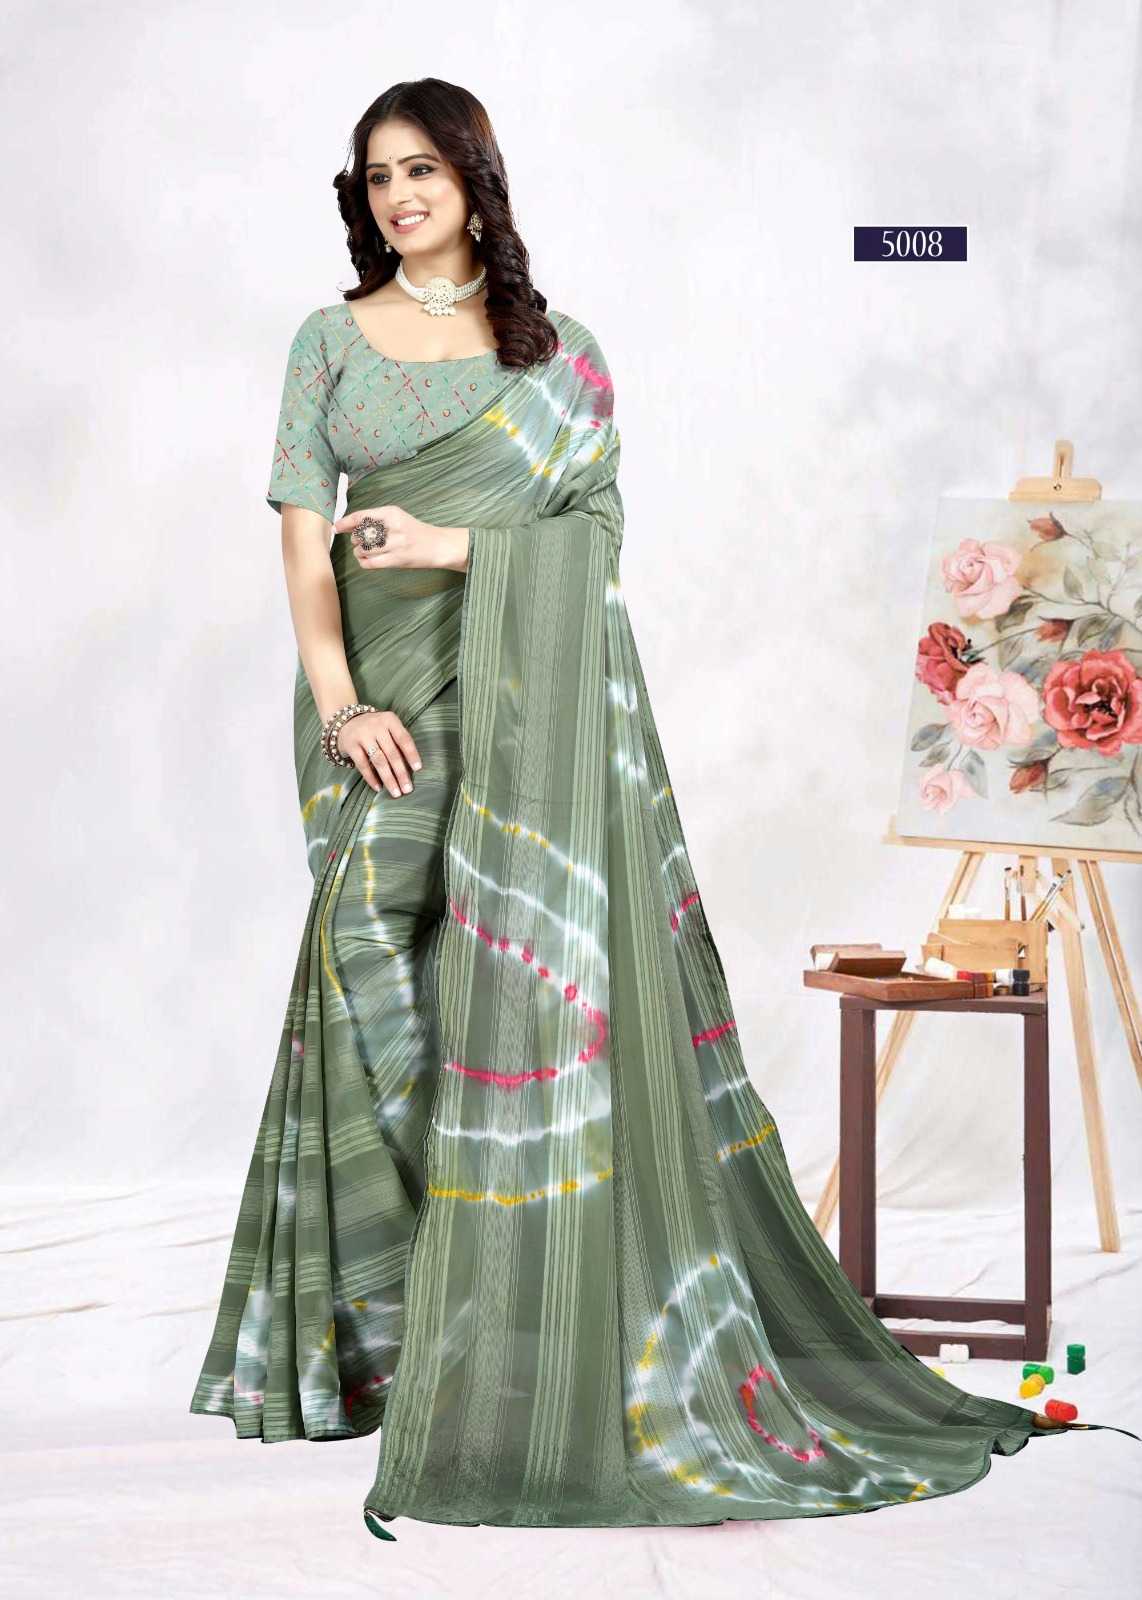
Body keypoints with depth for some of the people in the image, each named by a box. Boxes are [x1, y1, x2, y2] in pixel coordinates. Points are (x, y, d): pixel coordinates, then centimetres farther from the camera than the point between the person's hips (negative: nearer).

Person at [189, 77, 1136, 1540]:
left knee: (525, 960, -8)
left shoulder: (557, 351, 9)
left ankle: (530, 1334, -1)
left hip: (523, 696, -1)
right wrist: (338, 702, -9)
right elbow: (304, 536, 4)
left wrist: (451, 545, -12)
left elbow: (596, 529, 3)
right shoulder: (329, 344, 12)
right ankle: (373, 1322, 6)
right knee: (372, 956, -5)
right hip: (384, 698, 1)